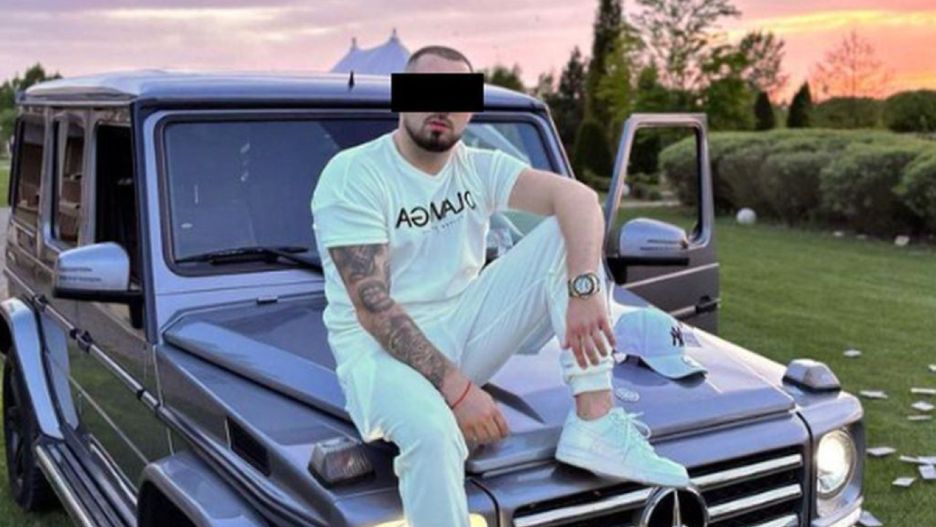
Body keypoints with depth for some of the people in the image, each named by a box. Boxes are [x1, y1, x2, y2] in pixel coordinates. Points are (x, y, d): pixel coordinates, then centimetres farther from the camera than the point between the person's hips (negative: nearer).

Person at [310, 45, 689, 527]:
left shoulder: (479, 167, 3)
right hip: (381, 347, -5)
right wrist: (456, 386, -27)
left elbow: (578, 198, -12)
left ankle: (595, 425, -20)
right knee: (433, 433, -40)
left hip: (463, 330, 6)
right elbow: (372, 307, -20)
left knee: (564, 235, -10)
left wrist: (584, 289, -31)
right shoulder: (353, 175, -12)